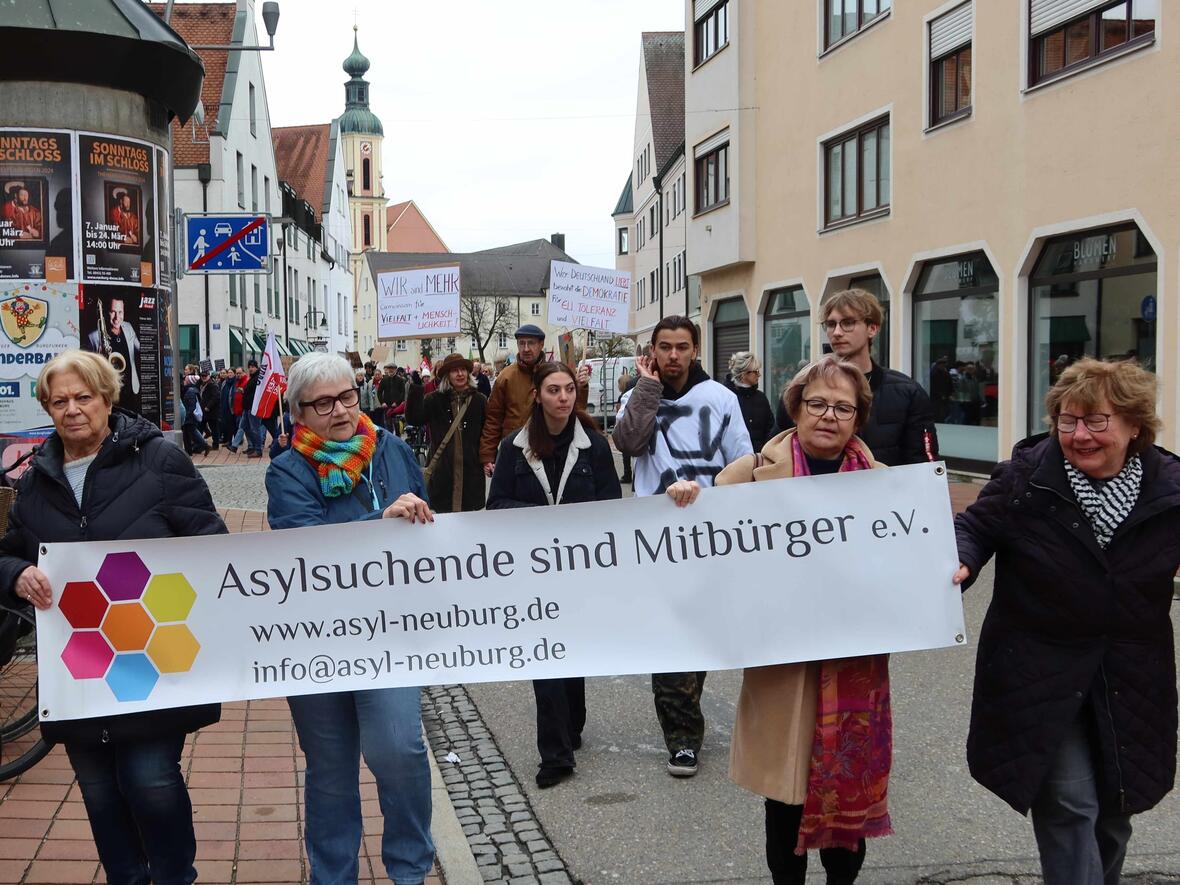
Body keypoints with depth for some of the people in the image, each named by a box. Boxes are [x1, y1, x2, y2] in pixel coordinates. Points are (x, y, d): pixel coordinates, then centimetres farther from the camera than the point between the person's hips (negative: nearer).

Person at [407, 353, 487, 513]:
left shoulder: (479, 400, 6)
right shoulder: (434, 399, 5)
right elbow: (414, 418, -7)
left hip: (471, 467, 0)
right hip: (442, 467, 0)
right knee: (443, 511, 3)